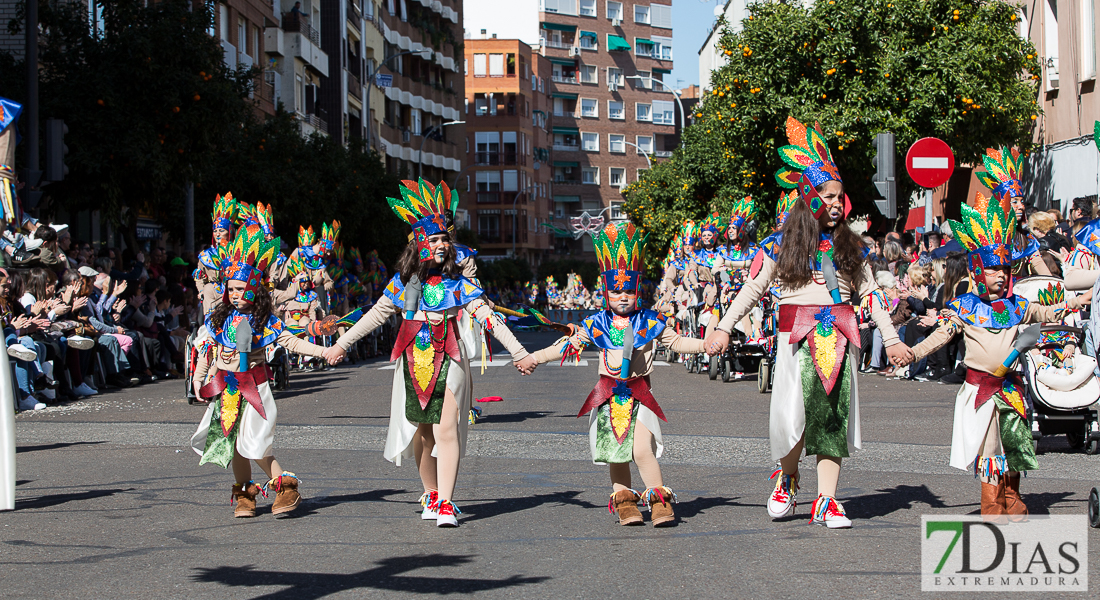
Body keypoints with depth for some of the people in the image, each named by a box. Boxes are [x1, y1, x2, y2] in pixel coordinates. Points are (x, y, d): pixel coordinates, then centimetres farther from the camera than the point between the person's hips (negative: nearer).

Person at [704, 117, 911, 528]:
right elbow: (752, 290, 7)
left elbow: (869, 293, 15)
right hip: (797, 338, -3)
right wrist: (723, 328, -1)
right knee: (796, 414, -11)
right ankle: (787, 478, 19)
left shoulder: (849, 247, 13)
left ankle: (826, 502, 2)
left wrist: (891, 339, 11)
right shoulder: (781, 244, 5)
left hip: (838, 337, 3)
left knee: (835, 414, -2)